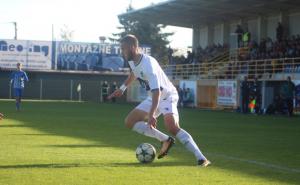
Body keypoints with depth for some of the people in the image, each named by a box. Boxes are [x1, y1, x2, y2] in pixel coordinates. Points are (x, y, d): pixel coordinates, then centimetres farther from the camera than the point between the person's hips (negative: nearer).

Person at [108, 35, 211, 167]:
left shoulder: (148, 64, -30)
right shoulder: (132, 61, -3)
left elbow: (157, 91, -39)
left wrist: (151, 115, -47)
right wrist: (122, 88, 29)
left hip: (167, 96, -9)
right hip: (153, 98, 9)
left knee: (172, 127, -31)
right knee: (129, 122, 3)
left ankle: (201, 158, -30)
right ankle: (165, 140, 2)